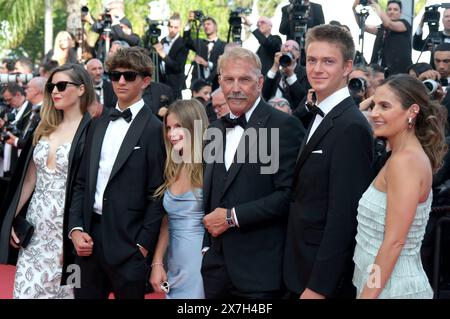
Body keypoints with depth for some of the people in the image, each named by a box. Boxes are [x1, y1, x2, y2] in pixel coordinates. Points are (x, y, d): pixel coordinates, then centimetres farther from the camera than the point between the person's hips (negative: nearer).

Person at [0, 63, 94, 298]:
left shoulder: (91, 130, -9)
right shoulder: (46, 128, 11)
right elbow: (30, 177, 13)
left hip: (66, 228, -6)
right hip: (35, 225, 6)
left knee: (61, 289, 2)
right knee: (26, 289, 6)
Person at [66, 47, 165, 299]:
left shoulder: (154, 129, -6)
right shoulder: (99, 124, 13)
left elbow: (157, 194, -8)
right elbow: (82, 182, 13)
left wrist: (143, 245, -12)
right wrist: (75, 229, 1)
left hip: (127, 243, -5)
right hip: (88, 239, 5)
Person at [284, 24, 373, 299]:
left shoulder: (351, 127, -18)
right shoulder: (314, 117, 11)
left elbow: (343, 214, -21)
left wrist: (319, 286, -22)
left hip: (326, 276, -8)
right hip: (301, 267, 8)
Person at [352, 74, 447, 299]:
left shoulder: (405, 160, -19)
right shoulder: (406, 155, 9)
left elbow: (394, 242, -22)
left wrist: (367, 295, -20)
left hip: (391, 286, -9)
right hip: (380, 281, 9)